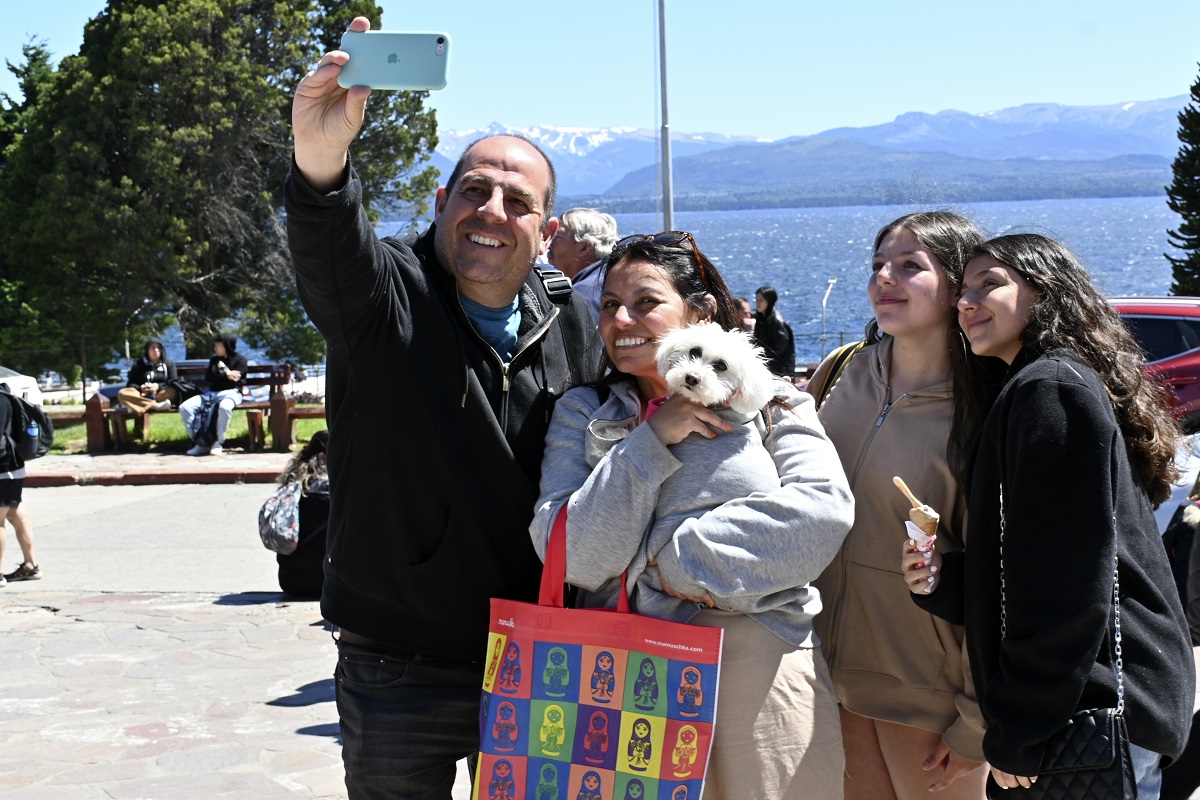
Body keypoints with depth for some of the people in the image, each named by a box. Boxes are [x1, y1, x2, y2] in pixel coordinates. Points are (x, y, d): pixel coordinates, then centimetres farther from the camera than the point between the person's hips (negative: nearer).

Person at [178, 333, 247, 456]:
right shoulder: (214, 359, 20)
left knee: (224, 407, -43)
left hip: (231, 393, -6)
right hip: (212, 393, 6)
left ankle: (218, 442, -27)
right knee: (185, 407, -16)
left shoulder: (240, 360, 3)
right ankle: (200, 442, -14)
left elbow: (234, 380, -9)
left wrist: (218, 377, 0)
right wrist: (226, 375, -5)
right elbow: (208, 377, 5)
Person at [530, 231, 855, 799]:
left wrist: (677, 557, -14)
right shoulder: (583, 413, 8)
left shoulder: (769, 402, 4)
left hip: (759, 666, -1)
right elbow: (570, 557, -5)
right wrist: (652, 438, -12)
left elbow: (824, 510, -14)